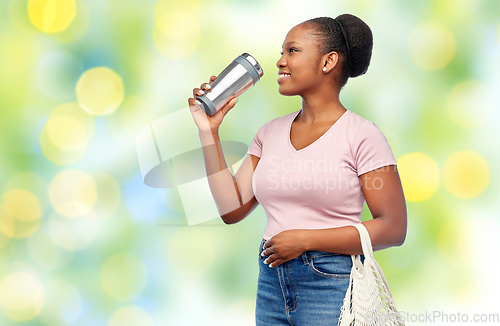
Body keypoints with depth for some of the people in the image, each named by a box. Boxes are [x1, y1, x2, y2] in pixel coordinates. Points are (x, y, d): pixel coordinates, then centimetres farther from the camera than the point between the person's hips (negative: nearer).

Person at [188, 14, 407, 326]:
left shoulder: (361, 135, -8)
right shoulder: (271, 131, 8)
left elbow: (393, 229, -12)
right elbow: (232, 209, 3)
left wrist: (305, 239, -15)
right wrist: (209, 131, 2)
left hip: (331, 286, -5)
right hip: (271, 284, 5)